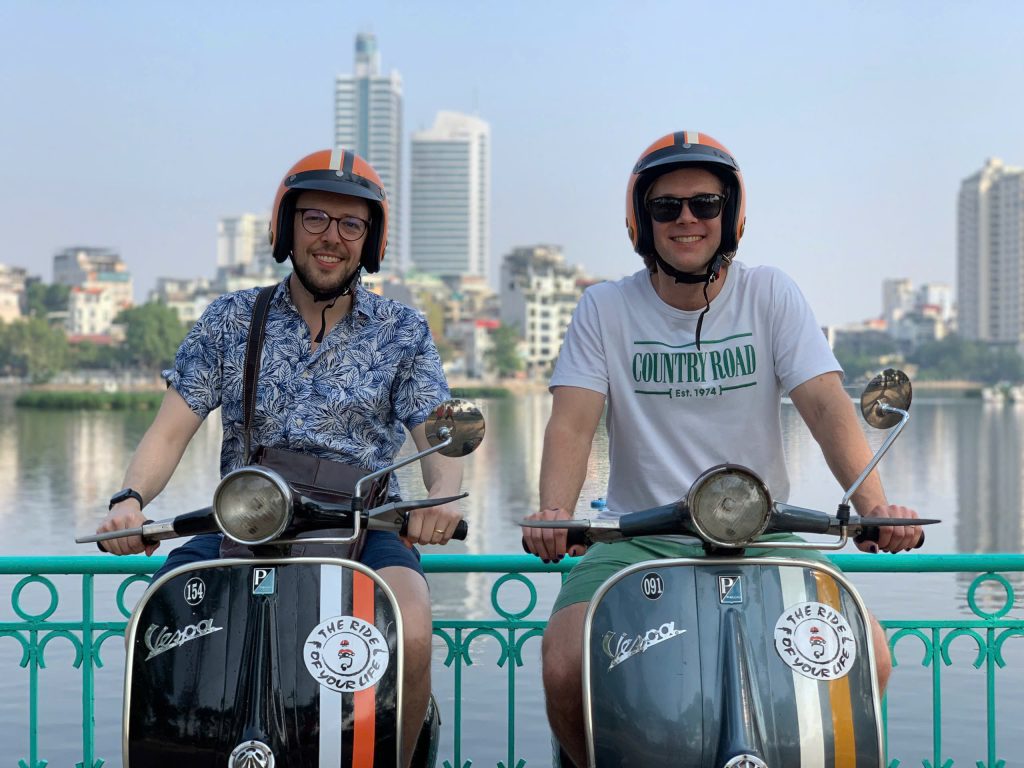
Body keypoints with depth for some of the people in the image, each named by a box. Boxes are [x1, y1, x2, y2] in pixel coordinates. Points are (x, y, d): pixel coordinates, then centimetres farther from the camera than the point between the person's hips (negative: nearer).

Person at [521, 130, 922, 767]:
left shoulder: (771, 295, 5)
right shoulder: (604, 310, 5)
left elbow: (827, 405, -6)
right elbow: (573, 421, -6)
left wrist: (875, 504, -24)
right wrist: (555, 511, -27)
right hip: (640, 539, -1)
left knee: (866, 655, -21)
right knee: (565, 667, -26)